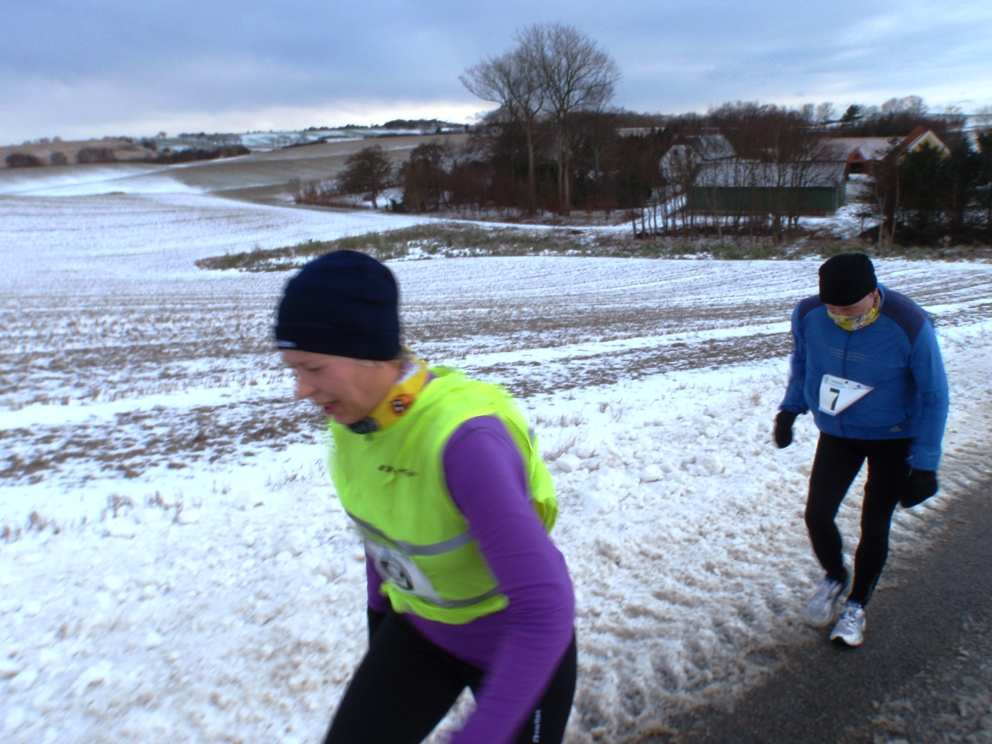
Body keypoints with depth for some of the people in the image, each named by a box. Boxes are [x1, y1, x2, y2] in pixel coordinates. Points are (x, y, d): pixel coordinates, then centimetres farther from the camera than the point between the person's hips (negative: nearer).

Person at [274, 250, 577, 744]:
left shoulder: (463, 439, -38)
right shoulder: (354, 413, -15)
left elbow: (545, 607, -37)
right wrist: (379, 613, 14)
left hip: (518, 646, -5)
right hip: (419, 628, 5)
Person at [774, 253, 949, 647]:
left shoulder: (910, 326, -27)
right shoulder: (808, 314, -19)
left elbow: (933, 397, -15)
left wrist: (925, 465, -13)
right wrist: (790, 408, 8)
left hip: (893, 439, -2)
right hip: (837, 433, 3)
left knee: (874, 527, 4)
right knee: (817, 515, -5)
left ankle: (856, 605, 30)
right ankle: (834, 578, 28)